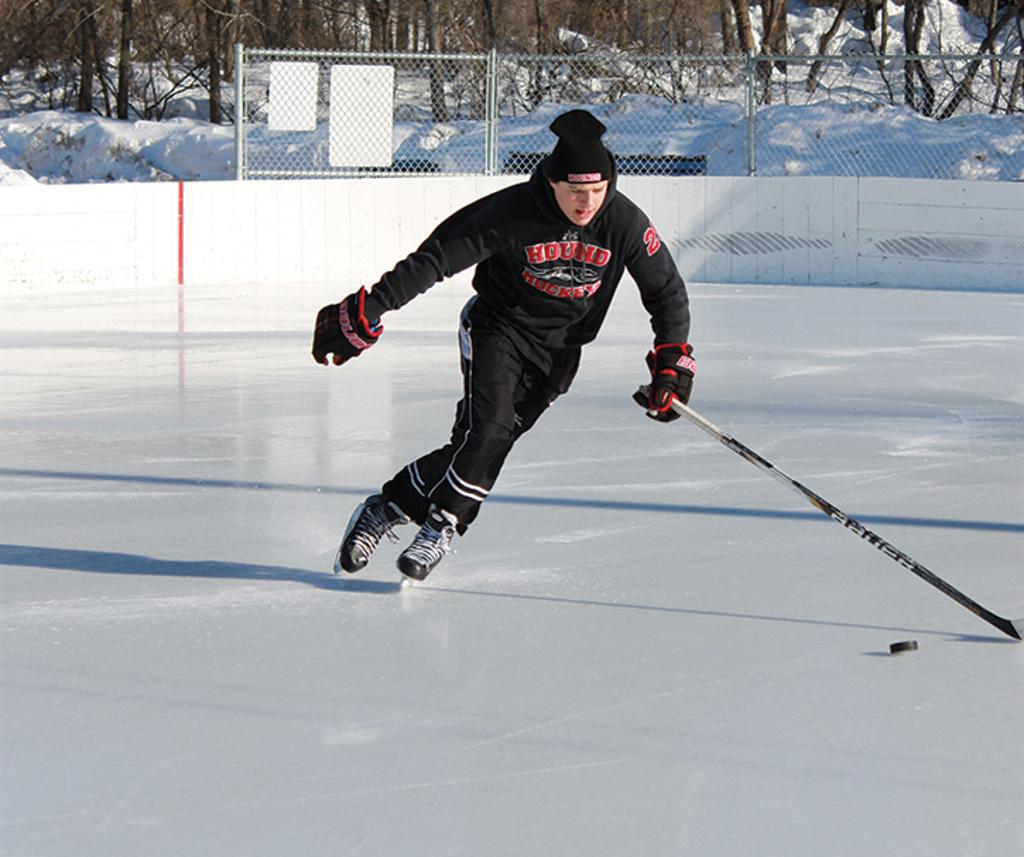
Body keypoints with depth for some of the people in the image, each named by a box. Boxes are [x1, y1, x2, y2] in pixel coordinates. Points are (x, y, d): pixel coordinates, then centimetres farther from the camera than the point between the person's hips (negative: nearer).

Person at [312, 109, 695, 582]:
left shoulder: (625, 223, -15)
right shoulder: (511, 212, -24)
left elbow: (666, 291, -2)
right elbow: (434, 259, -22)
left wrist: (672, 360, -10)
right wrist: (368, 311, -26)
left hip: (559, 348, 3)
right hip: (497, 326, -2)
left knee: (492, 438, -9)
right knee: (488, 428, -21)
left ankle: (389, 504, 1)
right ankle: (441, 524, -6)